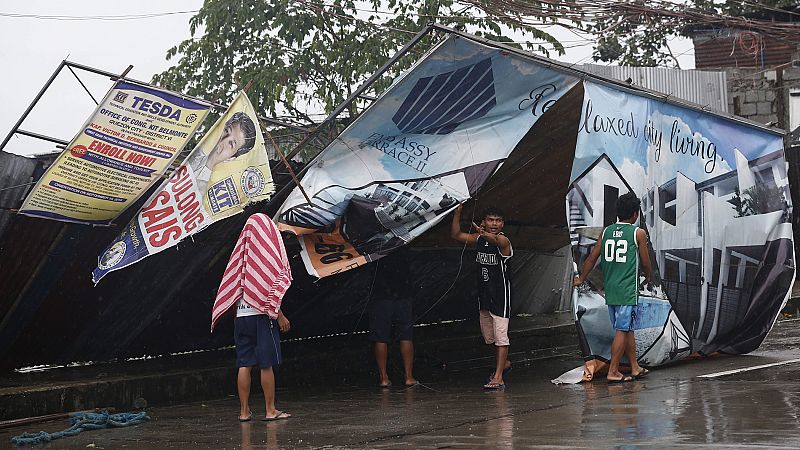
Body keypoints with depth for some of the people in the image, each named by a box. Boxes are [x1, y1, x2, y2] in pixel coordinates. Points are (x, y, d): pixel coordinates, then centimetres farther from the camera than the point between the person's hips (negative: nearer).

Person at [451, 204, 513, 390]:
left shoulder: (503, 241, -15)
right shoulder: (479, 239, 6)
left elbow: (495, 240, -39)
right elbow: (456, 234, 5)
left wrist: (486, 235, -62)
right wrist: (458, 211, -6)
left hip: (500, 294, -8)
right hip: (483, 293, 8)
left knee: (500, 335, -10)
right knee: (488, 336, 19)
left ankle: (498, 377, -12)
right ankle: (503, 363, 42)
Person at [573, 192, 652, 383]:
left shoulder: (606, 231, 8)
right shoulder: (638, 233, -5)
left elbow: (592, 257, 10)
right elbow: (645, 262, 1)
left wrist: (581, 279, 21)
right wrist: (648, 277, 22)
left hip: (610, 288, 6)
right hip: (628, 290, -6)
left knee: (627, 329, 15)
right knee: (622, 330, -3)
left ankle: (635, 368, 23)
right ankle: (613, 372, -5)